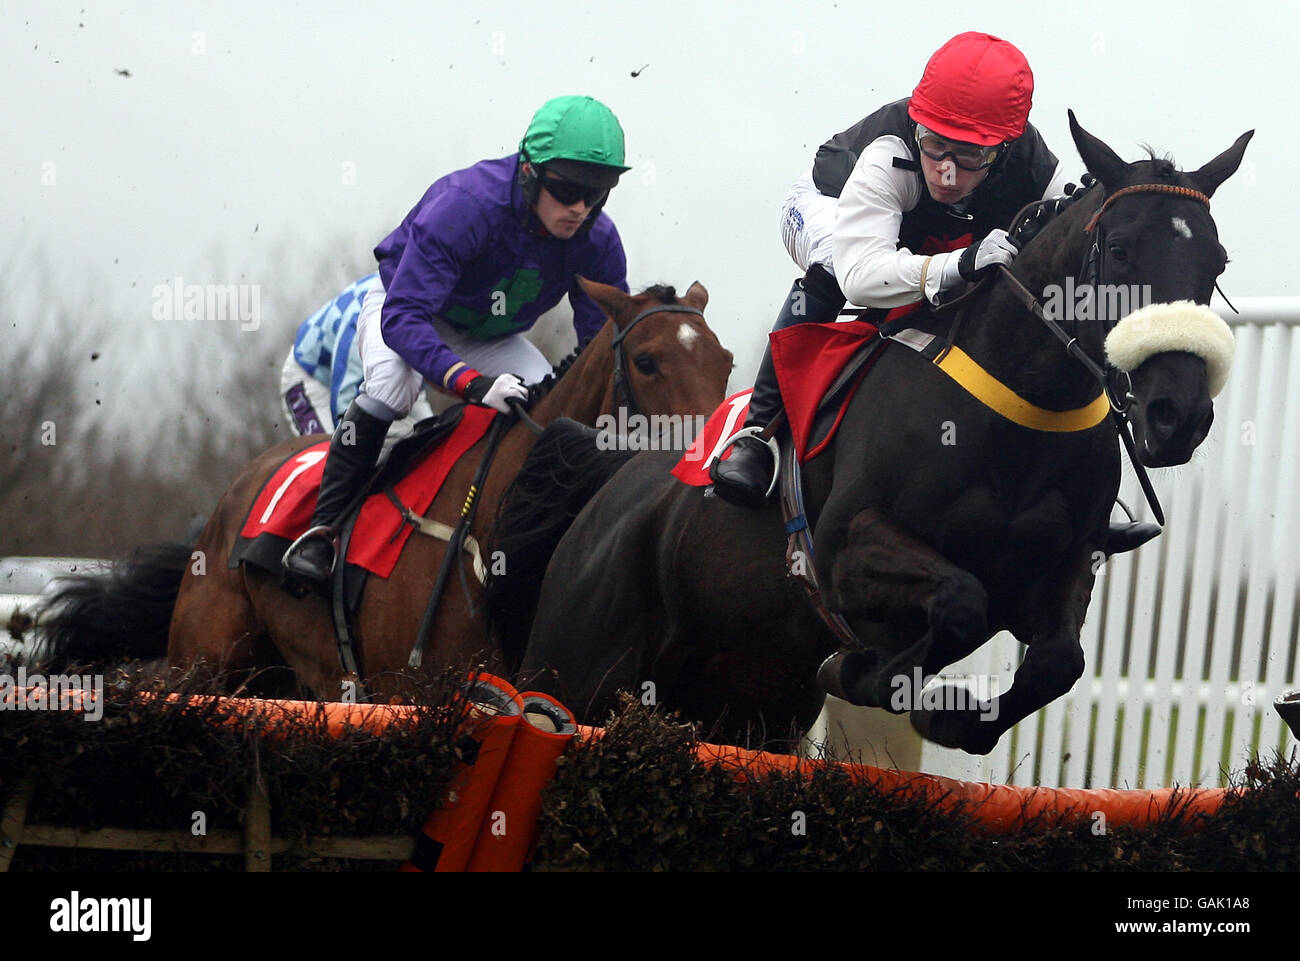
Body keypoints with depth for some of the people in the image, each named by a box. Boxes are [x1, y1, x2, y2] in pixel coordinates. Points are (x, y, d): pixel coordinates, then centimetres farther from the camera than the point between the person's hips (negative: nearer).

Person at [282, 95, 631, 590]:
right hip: (405, 307, -5)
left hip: (490, 338, 5)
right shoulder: (464, 205, -40)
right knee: (390, 383, -36)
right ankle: (322, 530, -25)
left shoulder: (597, 241, -23)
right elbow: (403, 317, -44)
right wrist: (471, 383, -58)